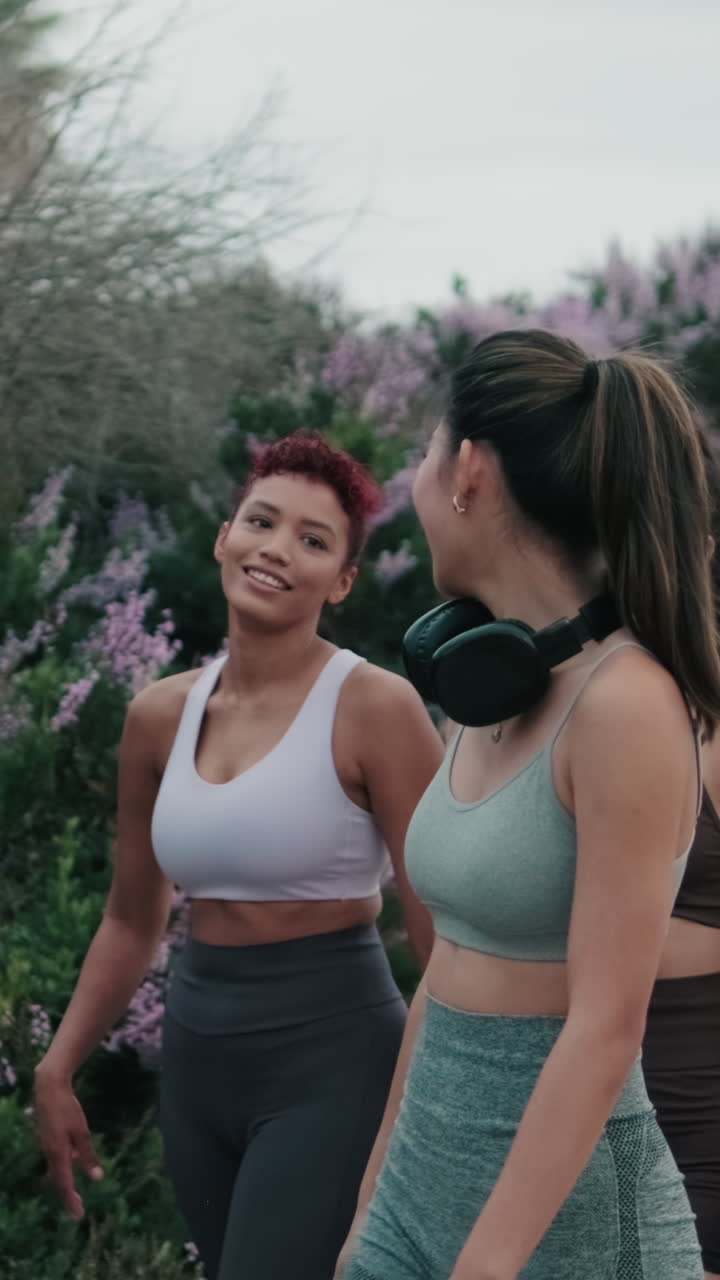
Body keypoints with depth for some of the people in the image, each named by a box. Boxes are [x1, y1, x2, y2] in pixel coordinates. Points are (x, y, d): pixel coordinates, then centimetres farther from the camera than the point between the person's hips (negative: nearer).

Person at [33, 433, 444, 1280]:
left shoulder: (374, 708, -11)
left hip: (329, 1057, -6)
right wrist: (57, 1070, 13)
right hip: (197, 1054, 6)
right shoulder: (161, 715, 6)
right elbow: (132, 921, 16)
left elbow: (439, 930, -11)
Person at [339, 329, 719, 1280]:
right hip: (429, 1168, 7)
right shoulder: (500, 695, 6)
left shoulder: (627, 704, -19)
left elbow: (607, 1029, -21)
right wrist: (375, 1203, 16)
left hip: (561, 1200, -7)